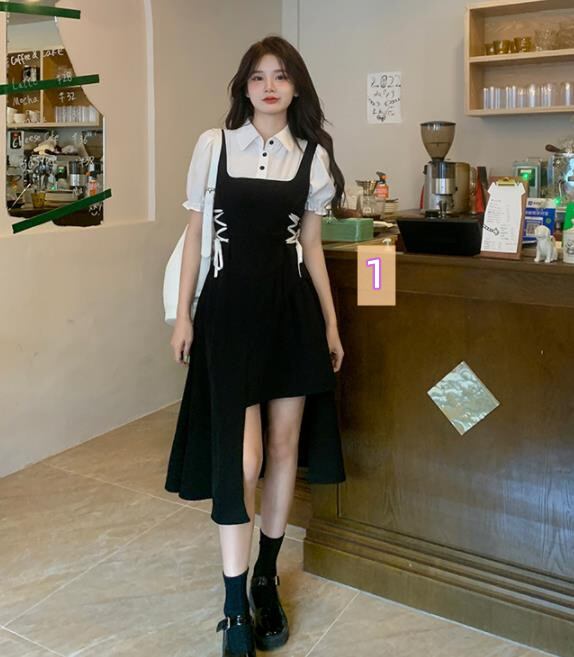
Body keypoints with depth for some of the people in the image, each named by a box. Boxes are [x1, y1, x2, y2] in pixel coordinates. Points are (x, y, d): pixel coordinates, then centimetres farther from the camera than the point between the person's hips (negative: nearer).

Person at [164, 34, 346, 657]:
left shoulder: (313, 155, 7)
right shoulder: (214, 145, 2)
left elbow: (311, 245, 11)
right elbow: (195, 233, 4)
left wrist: (331, 322, 9)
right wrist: (183, 315, 0)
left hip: (291, 308, 3)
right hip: (229, 307, -3)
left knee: (285, 445, 8)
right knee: (240, 457, -9)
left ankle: (266, 579, 28)